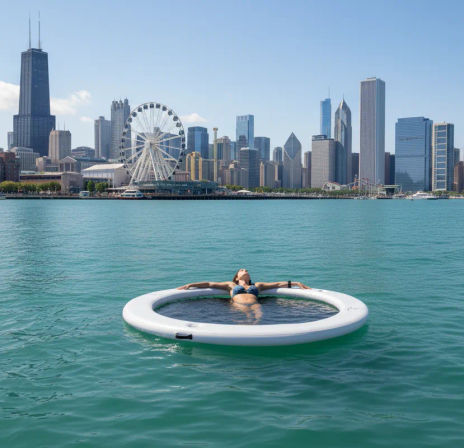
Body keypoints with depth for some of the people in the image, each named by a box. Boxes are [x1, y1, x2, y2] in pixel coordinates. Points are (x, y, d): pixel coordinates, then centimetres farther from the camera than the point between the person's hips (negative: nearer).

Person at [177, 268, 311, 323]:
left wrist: (297, 283, 30)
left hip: (255, 304, 1)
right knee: (245, 315, -38)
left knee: (260, 315, -37)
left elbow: (278, 284, 35)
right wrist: (190, 285, 22)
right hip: (239, 305, -1)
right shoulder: (231, 285, 35)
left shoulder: (257, 285, 38)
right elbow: (210, 284, 29)